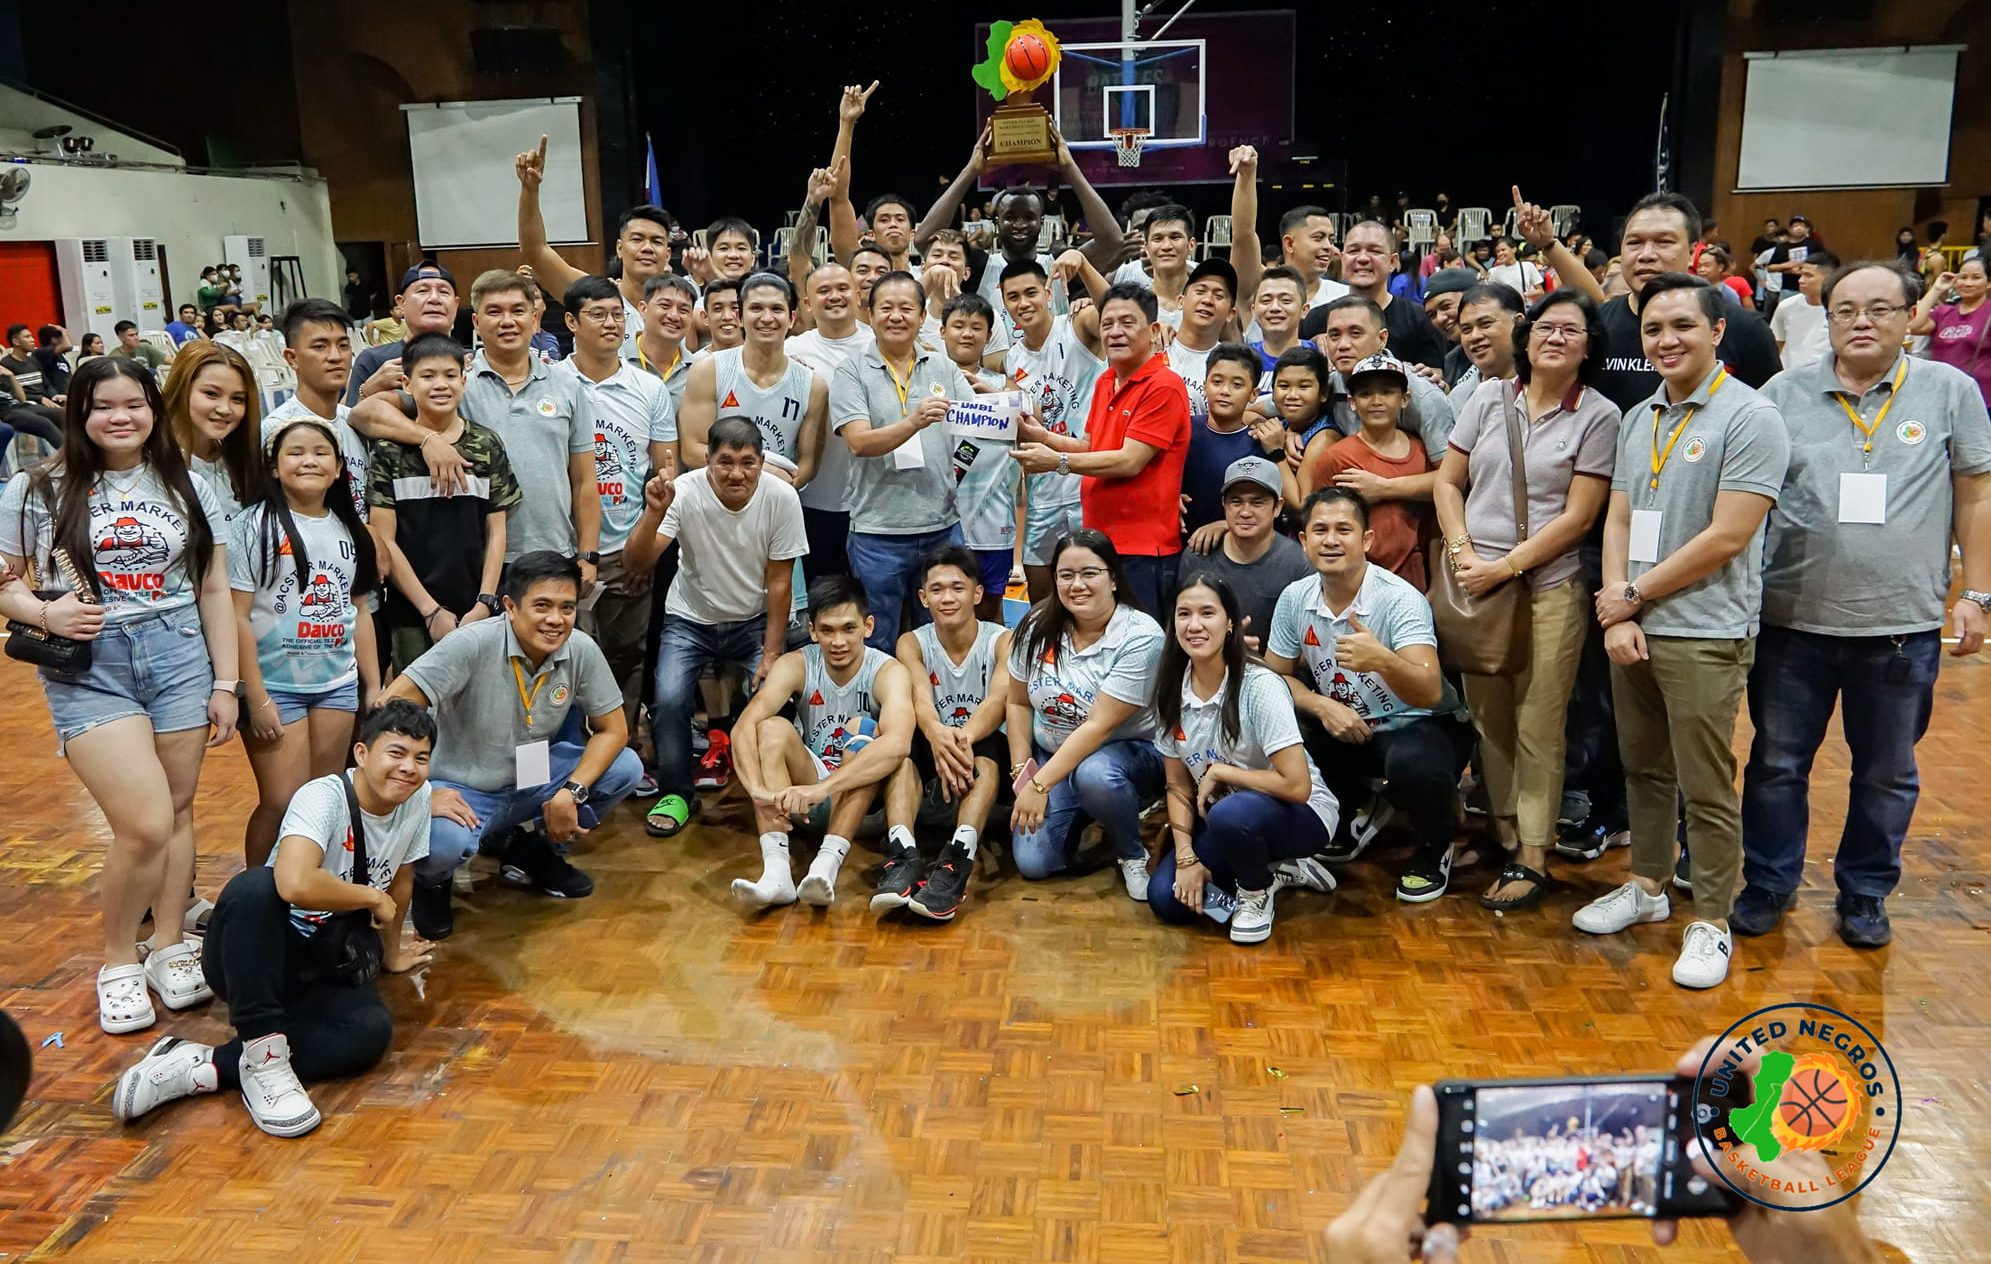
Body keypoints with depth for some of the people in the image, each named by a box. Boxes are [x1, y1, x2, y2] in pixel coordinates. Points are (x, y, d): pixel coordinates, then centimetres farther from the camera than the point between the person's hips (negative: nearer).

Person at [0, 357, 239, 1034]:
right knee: (145, 823, -12)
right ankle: (118, 961, 11)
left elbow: (214, 591, 9)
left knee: (177, 809, 6)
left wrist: (225, 683, 6)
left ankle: (170, 947, 24)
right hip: (88, 667, -3)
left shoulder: (188, 490, 8)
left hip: (178, 655, 3)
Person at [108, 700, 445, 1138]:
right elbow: (294, 883, -41)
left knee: (372, 1032, -29)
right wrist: (373, 898, -25)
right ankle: (262, 1054, -32)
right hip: (265, 949, -5)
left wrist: (391, 951, 28)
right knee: (253, 886, -39)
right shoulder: (324, 798, -21)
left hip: (325, 964, 5)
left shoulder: (418, 799, -2)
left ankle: (202, 1068, -24)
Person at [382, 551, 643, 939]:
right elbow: (394, 706, -28)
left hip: (533, 781, 5)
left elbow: (613, 730, -5)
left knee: (627, 768, -13)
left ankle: (532, 850, 11)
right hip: (466, 790, -5)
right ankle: (430, 882, 5)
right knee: (445, 842, -37)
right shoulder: (472, 644, -25)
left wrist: (571, 792, -19)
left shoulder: (582, 649, -12)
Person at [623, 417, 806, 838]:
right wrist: (655, 512, -45)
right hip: (690, 620, 0)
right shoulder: (685, 492, -22)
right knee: (669, 698, -22)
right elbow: (635, 564, -28)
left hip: (754, 621, 1)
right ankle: (676, 793, 2)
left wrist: (771, 654, -11)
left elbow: (779, 581, -11)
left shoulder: (781, 498, -19)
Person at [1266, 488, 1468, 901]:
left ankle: (1434, 847, 0)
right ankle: (1364, 807, 14)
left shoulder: (1401, 600, -23)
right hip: (1344, 728, 6)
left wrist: (1382, 660, -54)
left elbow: (1430, 694, -34)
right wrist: (1322, 706, -17)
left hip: (1417, 727, -6)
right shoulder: (1295, 598, -7)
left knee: (1410, 762, -39)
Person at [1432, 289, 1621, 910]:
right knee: (1488, 717, 8)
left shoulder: (1599, 417, -1)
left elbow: (1577, 516, -7)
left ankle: (1533, 856, 7)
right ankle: (1502, 831, 21)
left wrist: (1504, 566, -13)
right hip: (1473, 581, 3)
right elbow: (1447, 482, 10)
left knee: (1537, 727, -1)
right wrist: (1461, 551, -5)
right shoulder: (1489, 397, 8)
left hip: (1548, 587, -3)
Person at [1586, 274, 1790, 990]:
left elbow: (1726, 538, -15)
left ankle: (1711, 922, 16)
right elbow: (1618, 520, 9)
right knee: (1643, 769, 17)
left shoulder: (1751, 418, -10)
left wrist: (1633, 595, -9)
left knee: (1705, 788, 2)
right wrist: (1617, 612, -4)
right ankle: (1648, 887, 33)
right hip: (1631, 629, 6)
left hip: (1705, 634, -6)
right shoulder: (1638, 420, 11)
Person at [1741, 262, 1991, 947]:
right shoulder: (1784, 394, 0)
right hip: (1791, 621, 0)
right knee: (1777, 763, 11)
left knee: (1886, 774, 14)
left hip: (1902, 626, 0)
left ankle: (1865, 893, 31)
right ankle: (1767, 884, 28)